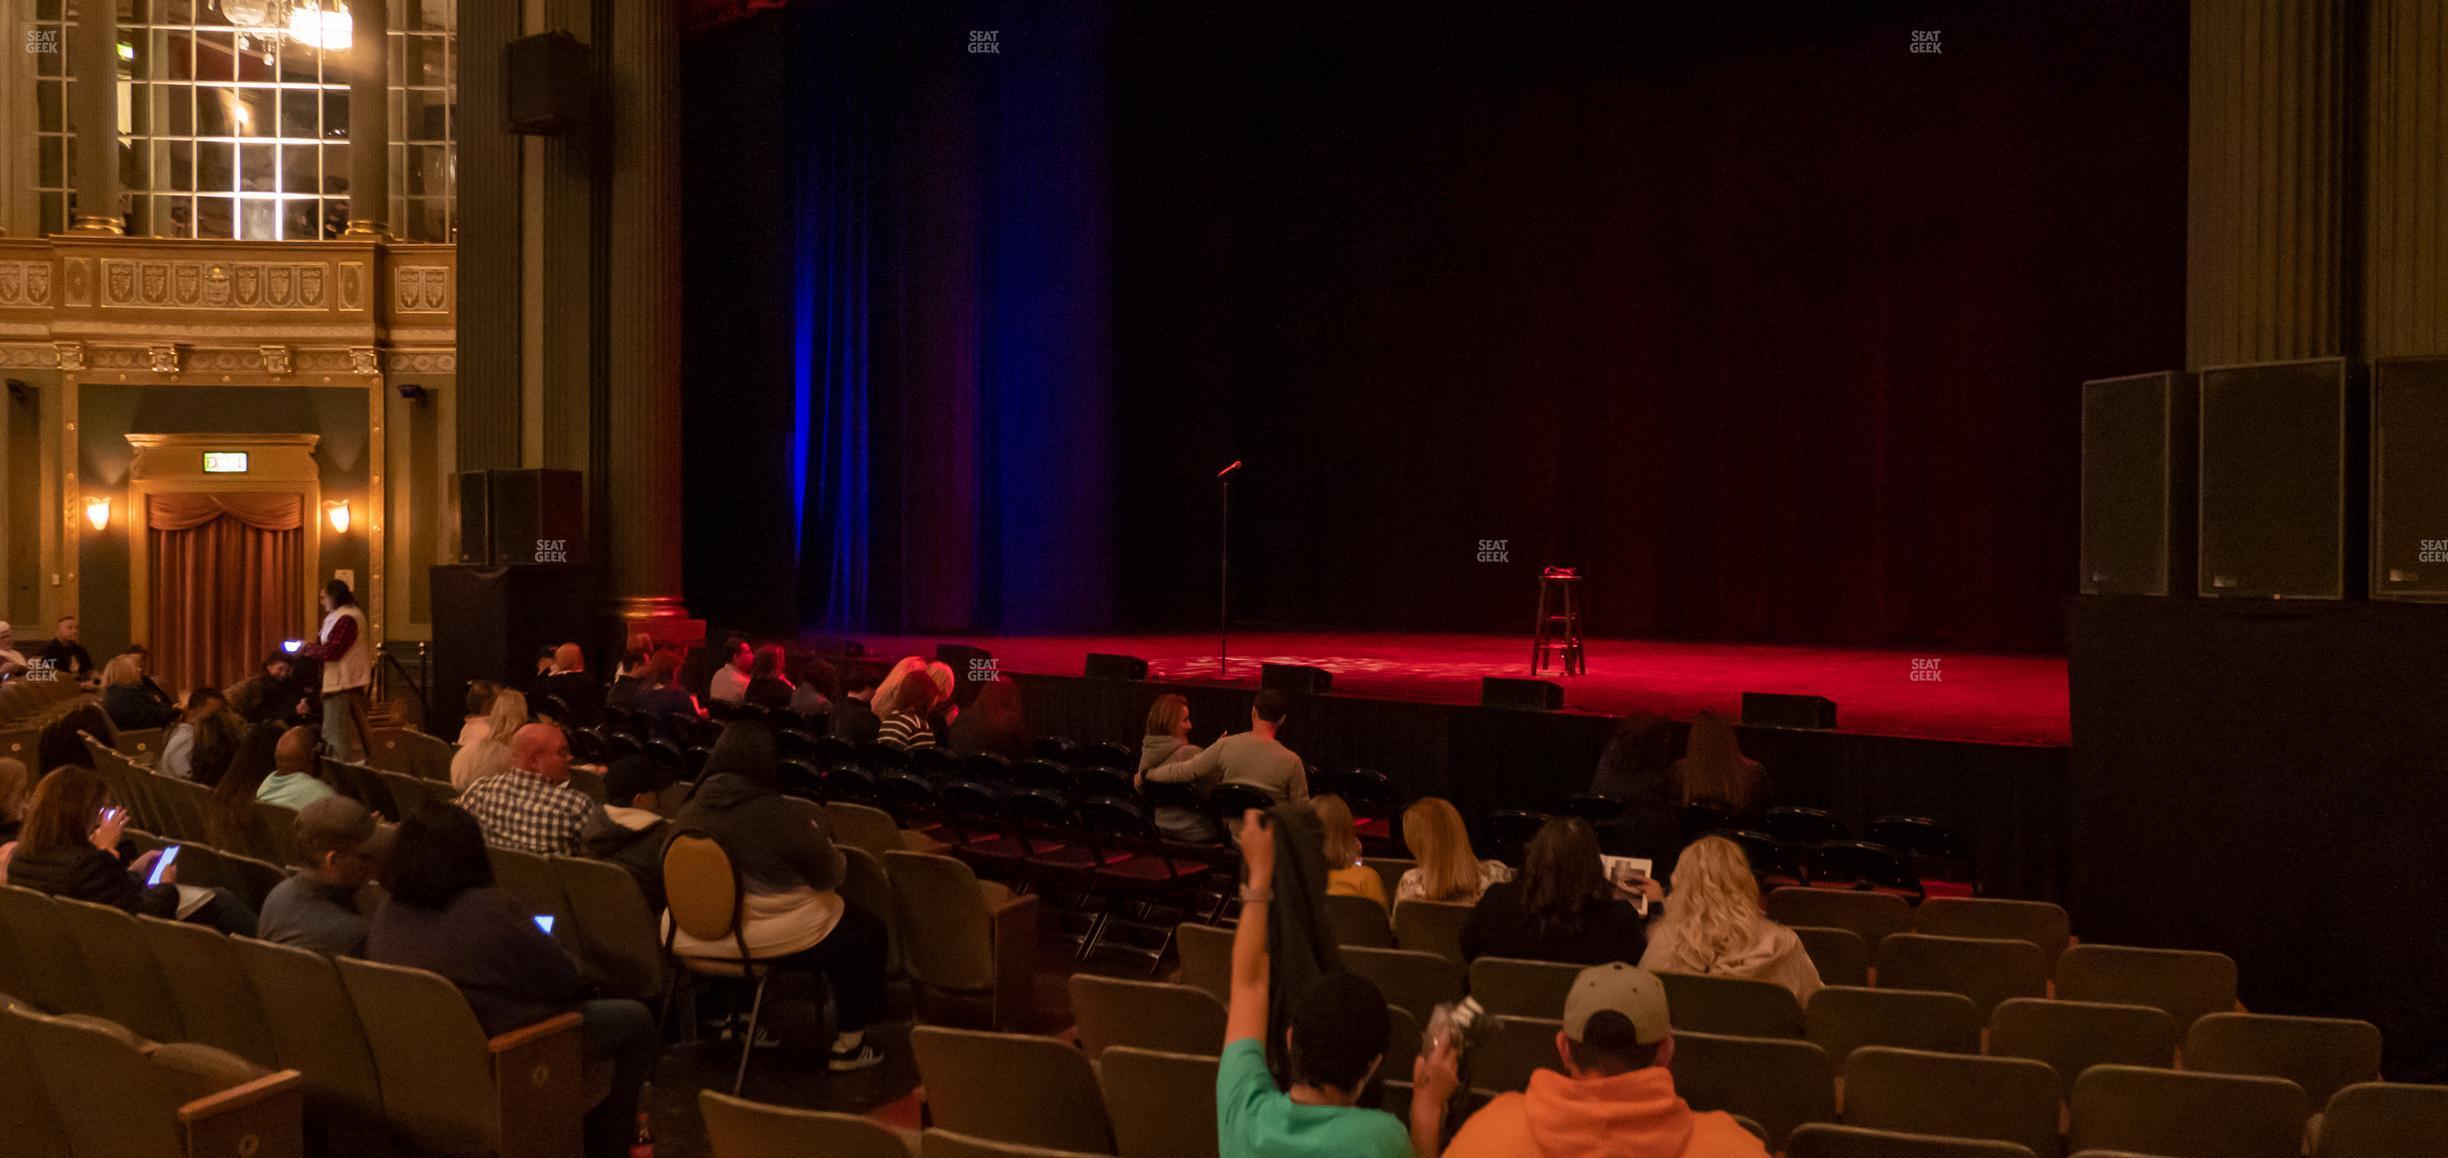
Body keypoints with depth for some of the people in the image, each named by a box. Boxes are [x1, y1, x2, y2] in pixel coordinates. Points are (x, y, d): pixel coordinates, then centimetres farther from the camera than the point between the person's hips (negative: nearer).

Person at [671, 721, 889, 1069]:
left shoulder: (688, 812, -6)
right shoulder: (784, 815, -23)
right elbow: (830, 874, -11)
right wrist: (822, 841, 10)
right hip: (771, 941, -6)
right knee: (868, 929, 13)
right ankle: (849, 1044, 15)